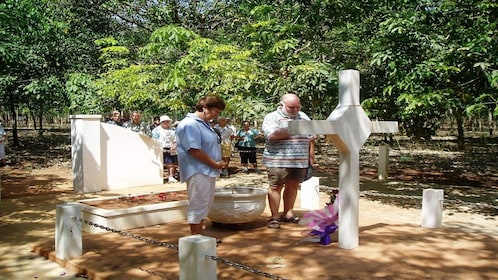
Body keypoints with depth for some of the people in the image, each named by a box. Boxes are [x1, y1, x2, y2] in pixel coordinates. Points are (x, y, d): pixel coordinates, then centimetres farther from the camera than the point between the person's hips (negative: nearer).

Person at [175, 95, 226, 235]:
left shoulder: (204, 124, 16)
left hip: (208, 171, 11)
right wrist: (215, 164, -14)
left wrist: (218, 163, 8)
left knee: (205, 205, 16)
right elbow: (195, 150, -23)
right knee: (197, 205, -4)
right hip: (198, 172, -11)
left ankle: (200, 235, 26)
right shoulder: (190, 124, -16)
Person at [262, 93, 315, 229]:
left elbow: (311, 138, 19)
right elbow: (272, 135, -20)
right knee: (275, 187, -3)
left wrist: (311, 157, 14)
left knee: (293, 186, 10)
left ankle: (288, 214, 22)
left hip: (300, 161, 5)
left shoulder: (304, 117, 15)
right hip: (278, 160, -5)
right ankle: (274, 217, 5)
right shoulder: (272, 117, -3)